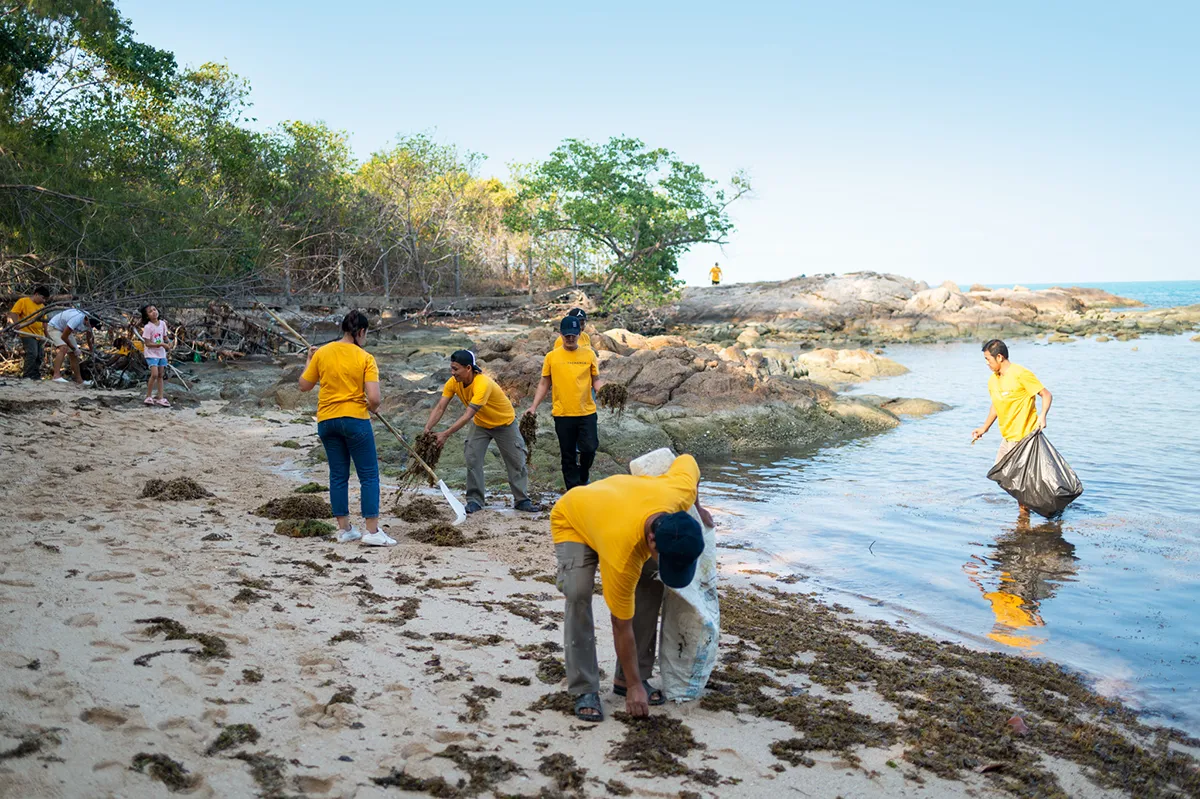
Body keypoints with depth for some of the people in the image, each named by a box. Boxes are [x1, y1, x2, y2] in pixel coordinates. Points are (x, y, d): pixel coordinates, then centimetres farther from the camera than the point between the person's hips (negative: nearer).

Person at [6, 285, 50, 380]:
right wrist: (17, 327, -22)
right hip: (28, 334, -7)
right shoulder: (23, 301, -3)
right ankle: (27, 376, -10)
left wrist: (47, 335, 16)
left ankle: (36, 376, 15)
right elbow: (13, 314, -9)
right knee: (32, 354, -17)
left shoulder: (41, 306, 16)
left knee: (40, 356, 6)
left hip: (40, 336, 7)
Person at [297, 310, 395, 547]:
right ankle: (372, 531, -1)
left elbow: (304, 386, 12)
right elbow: (374, 398, -16)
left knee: (338, 475, 13)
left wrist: (309, 361, 25)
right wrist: (370, 408, 6)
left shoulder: (321, 353, 2)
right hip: (355, 419, -5)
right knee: (369, 475, 2)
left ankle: (344, 529, 18)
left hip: (326, 420, 5)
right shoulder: (365, 358, -9)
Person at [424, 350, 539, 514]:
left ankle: (522, 500, 15)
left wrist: (446, 434, -46)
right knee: (472, 459, -6)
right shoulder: (453, 383, -18)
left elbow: (468, 415, -43)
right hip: (480, 424, 5)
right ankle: (475, 500, 3)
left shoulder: (483, 384, -39)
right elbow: (440, 408, -20)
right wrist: (427, 428, -35)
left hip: (505, 422, -5)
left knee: (516, 461, 2)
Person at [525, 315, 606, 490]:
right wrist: (534, 406, -1)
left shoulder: (589, 354, 3)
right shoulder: (552, 356, 2)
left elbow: (596, 380, 8)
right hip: (562, 414, 0)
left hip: (587, 411, 0)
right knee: (568, 456, 6)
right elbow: (544, 384, 8)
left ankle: (582, 479, 24)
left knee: (589, 448, -6)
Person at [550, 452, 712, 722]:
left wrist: (696, 508, 3)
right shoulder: (623, 557, -44)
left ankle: (624, 678, 3)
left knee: (652, 585, -8)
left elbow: (687, 461, -10)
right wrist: (634, 687, -21)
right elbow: (622, 626, -30)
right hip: (571, 521, -6)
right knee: (579, 593, -28)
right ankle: (584, 690, -15)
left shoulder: (681, 491, -36)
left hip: (612, 505, 6)